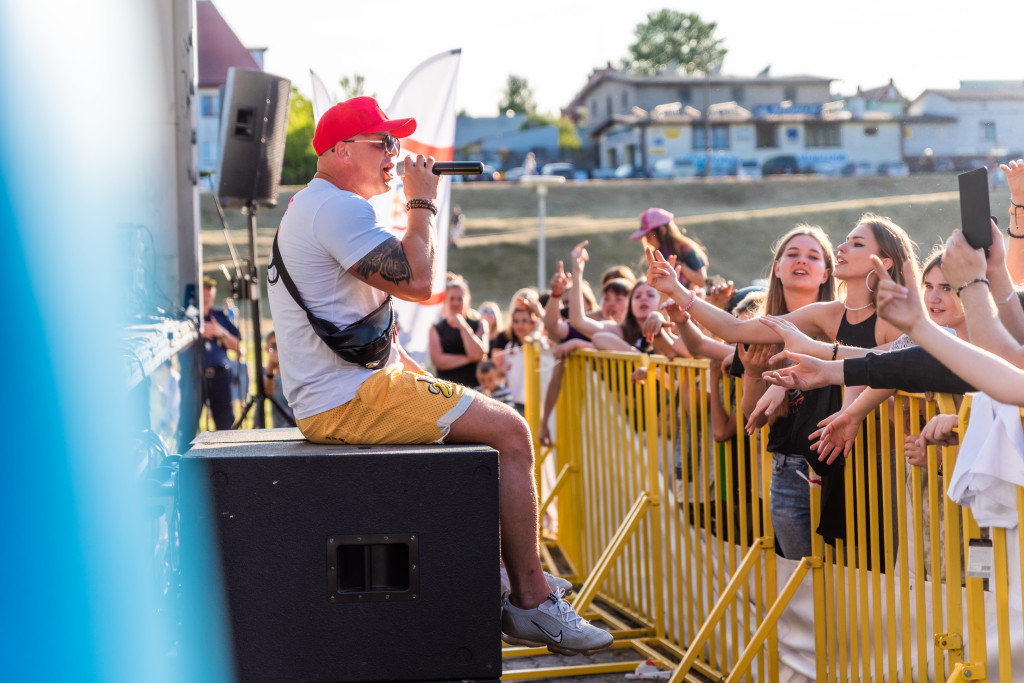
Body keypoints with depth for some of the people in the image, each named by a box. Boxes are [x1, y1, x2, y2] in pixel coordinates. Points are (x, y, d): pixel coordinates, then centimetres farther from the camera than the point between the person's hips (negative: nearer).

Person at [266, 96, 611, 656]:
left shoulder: (311, 207, 22)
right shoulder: (338, 207, -14)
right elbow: (418, 283, -23)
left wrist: (415, 377, 17)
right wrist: (423, 205, -7)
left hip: (331, 395, 11)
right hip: (350, 399, -11)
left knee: (493, 422, 19)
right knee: (509, 431, -11)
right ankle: (531, 602, -8)